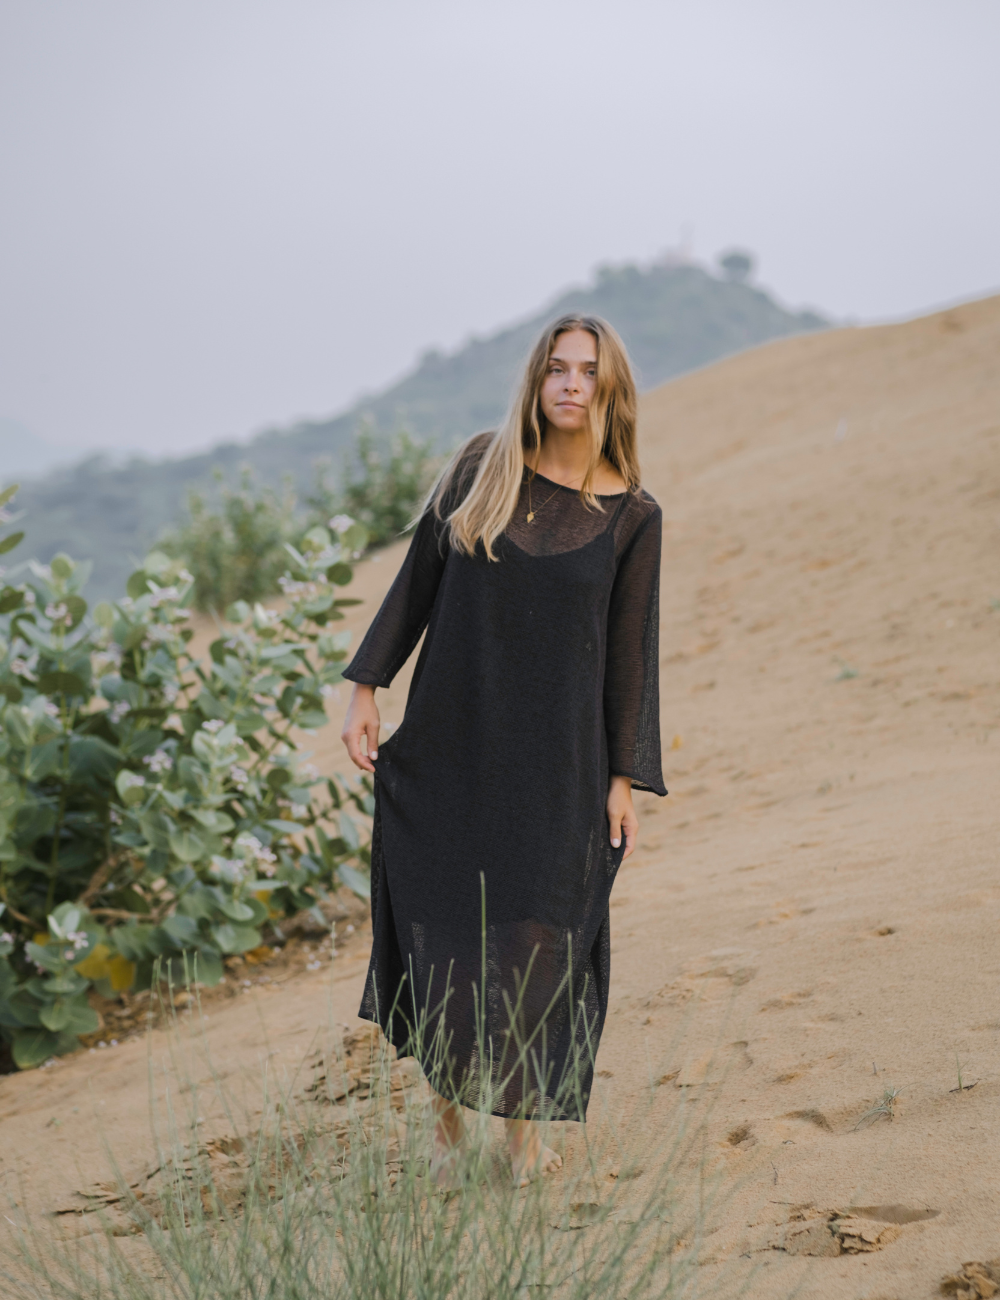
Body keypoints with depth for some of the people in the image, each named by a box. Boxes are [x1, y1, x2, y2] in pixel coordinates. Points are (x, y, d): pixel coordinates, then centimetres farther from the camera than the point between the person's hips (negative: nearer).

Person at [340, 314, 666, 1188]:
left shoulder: (632, 516, -2)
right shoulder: (480, 469, 1)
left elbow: (631, 647, 0)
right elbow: (418, 581, 6)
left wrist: (625, 778, -2)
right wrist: (365, 689, 1)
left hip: (555, 753, -1)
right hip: (450, 735, 1)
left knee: (536, 937, 1)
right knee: (442, 928, 6)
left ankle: (526, 1122, 19)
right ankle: (448, 1121, 22)